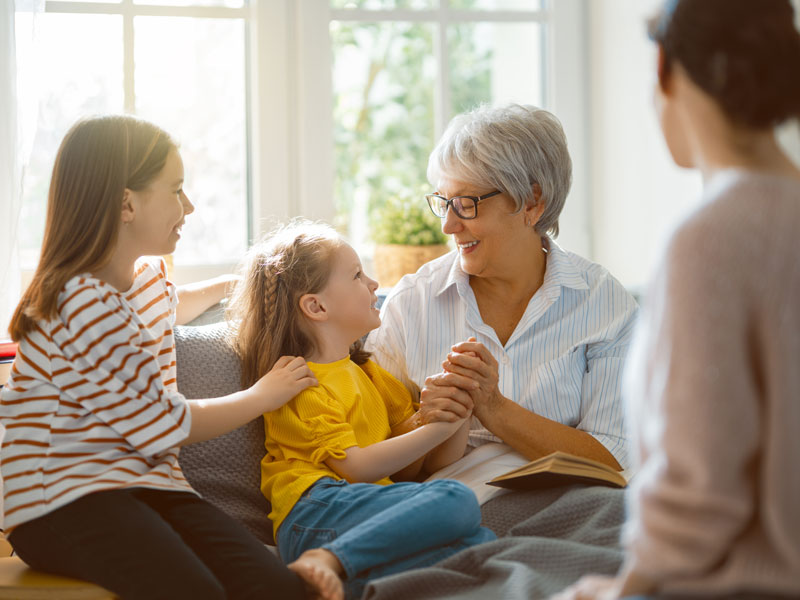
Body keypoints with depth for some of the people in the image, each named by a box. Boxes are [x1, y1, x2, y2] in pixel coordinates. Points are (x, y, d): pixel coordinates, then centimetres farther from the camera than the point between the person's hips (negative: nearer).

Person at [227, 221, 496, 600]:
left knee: (482, 544, -20)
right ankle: (324, 563, -35)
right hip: (314, 512, -7)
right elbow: (356, 467, -8)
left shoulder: (368, 374, 30)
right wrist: (439, 427, -7)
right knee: (456, 501, -28)